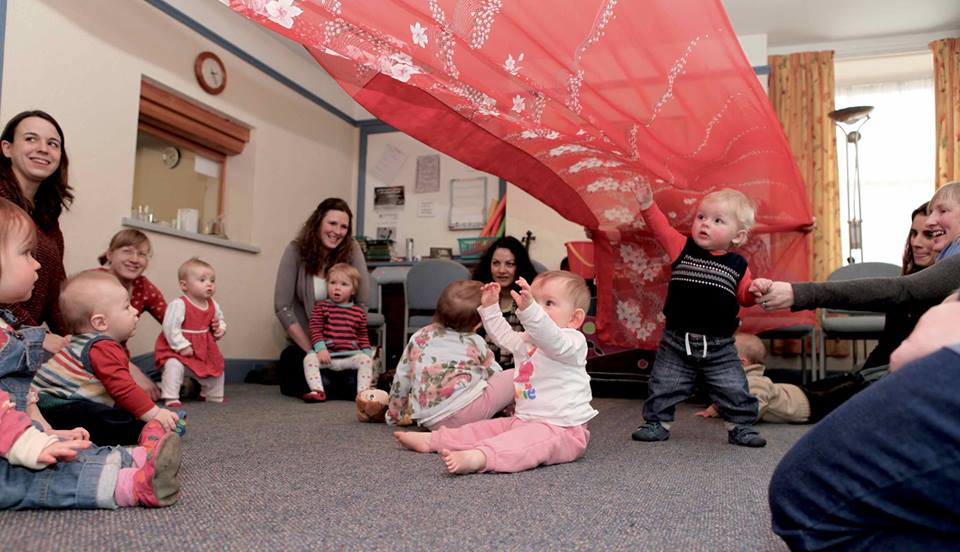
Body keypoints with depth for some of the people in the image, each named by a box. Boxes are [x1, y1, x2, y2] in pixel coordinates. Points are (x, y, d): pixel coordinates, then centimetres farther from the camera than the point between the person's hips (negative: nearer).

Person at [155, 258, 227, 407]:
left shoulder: (213, 305, 0)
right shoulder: (178, 304, -22)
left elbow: (220, 320, 18)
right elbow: (170, 327, -26)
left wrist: (220, 329, -5)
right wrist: (182, 346, -26)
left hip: (205, 348, 6)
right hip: (177, 348, -6)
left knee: (217, 366, 13)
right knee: (174, 365, -29)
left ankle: (213, 396, 35)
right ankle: (170, 398, -17)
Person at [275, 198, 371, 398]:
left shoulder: (352, 249, -10)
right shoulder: (295, 251, -13)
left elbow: (363, 302, -10)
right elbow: (282, 308, -14)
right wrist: (311, 349, -16)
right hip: (304, 341, -1)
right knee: (315, 387, -23)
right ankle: (284, 371, 14)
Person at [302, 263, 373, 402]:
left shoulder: (359, 312, 13)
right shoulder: (321, 307, 8)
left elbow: (363, 337, 18)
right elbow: (315, 330, 0)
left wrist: (367, 353, 3)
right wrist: (320, 348, -15)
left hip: (351, 356, 1)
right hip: (327, 355, -1)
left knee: (366, 359, -25)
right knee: (309, 358, -26)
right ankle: (318, 391, -31)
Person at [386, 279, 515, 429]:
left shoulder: (419, 338, 12)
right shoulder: (476, 343, 5)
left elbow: (401, 379, 19)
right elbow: (495, 375, 17)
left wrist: (396, 415, 32)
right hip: (466, 411, -4)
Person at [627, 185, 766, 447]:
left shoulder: (737, 265, 1)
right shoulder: (683, 248, 0)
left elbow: (744, 297, 6)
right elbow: (662, 229, -2)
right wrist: (648, 206, -13)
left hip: (719, 346, 0)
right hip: (677, 340, 0)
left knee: (734, 390, 4)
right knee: (663, 386, 7)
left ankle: (740, 426, 23)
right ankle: (657, 422, 23)